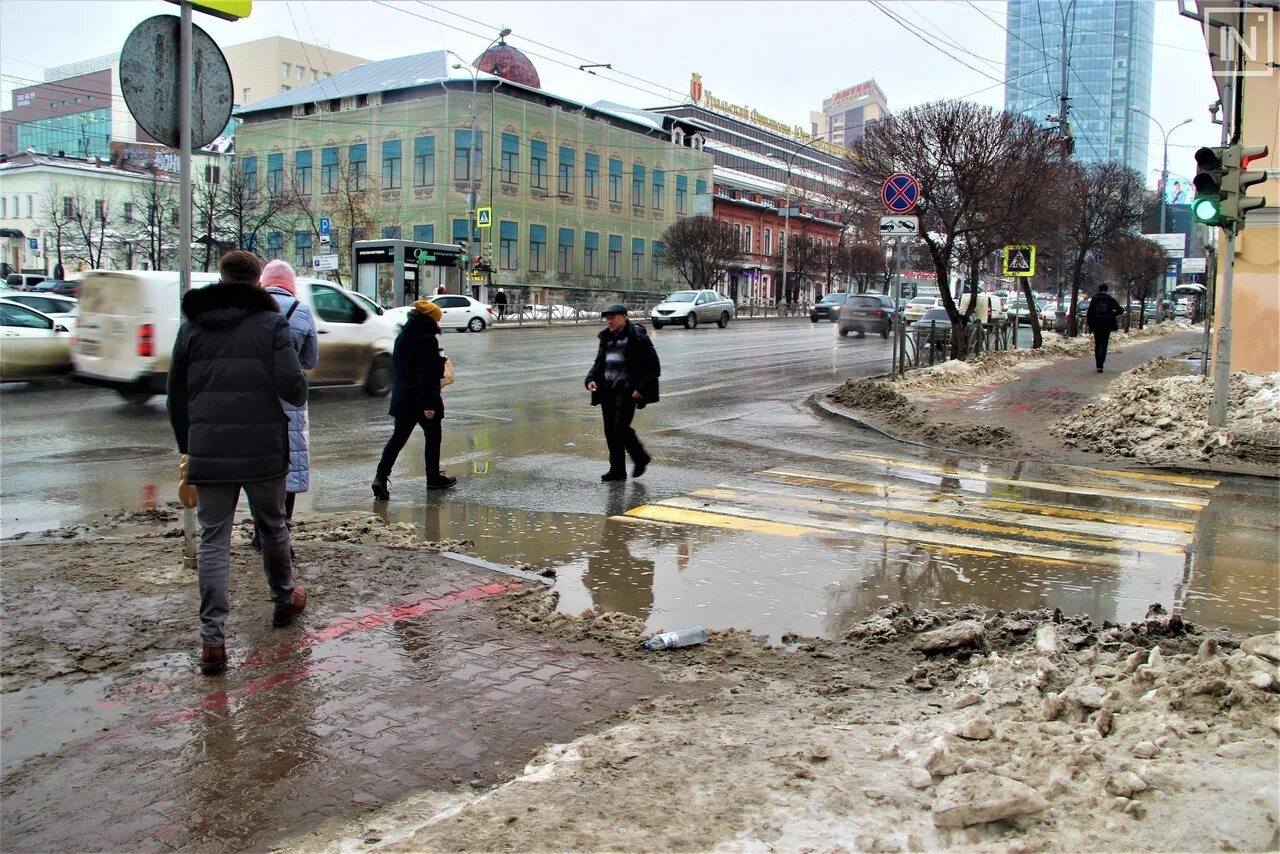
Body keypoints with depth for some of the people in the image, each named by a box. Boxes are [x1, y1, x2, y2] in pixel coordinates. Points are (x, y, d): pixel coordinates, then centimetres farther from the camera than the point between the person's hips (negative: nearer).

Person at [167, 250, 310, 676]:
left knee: (213, 539, 5)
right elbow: (293, 388, -15)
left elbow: (176, 394, 12)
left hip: (208, 452, 2)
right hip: (263, 449, -2)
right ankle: (284, 600, 38)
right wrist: (298, 393, 9)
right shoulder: (270, 323, -3)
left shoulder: (192, 325, 9)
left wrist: (187, 448, 20)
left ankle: (212, 638, -1)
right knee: (272, 527, 18)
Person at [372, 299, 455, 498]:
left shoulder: (402, 336, 9)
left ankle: (381, 476, -5)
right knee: (433, 436, 11)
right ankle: (433, 478, 22)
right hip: (422, 398, -7)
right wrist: (430, 404, -21)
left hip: (402, 397, 7)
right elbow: (428, 375, -21)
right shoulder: (427, 340, -17)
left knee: (398, 437, 8)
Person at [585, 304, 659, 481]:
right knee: (610, 430, 5)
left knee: (620, 428, -13)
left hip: (627, 390, -7)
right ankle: (617, 470, 14)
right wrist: (591, 379, 3)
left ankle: (641, 458, 11)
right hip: (607, 389, 7)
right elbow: (598, 363, 22)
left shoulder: (638, 338, -8)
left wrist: (641, 388, -16)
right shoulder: (606, 337, 12)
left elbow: (653, 367, -8)